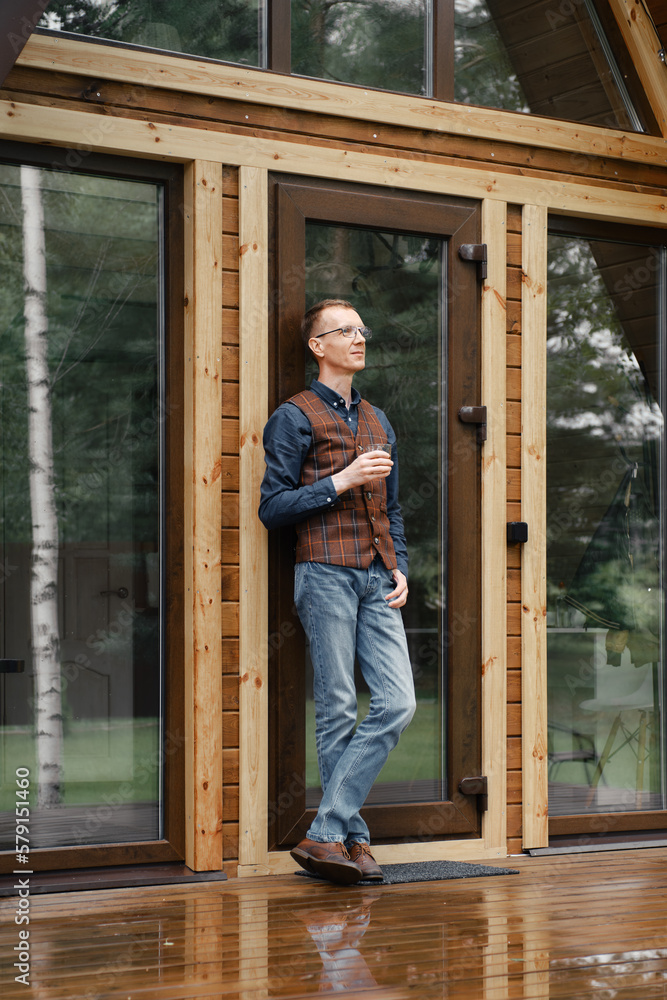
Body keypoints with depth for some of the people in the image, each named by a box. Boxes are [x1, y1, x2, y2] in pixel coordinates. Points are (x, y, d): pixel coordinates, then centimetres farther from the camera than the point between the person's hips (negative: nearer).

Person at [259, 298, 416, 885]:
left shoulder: (378, 422, 23)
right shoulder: (295, 417, 3)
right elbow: (273, 508, -4)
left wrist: (401, 569, 13)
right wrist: (341, 480, -11)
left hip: (377, 579, 6)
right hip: (326, 573, -6)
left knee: (397, 704, -7)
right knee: (338, 713, -4)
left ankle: (326, 834, -4)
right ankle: (353, 838, 4)